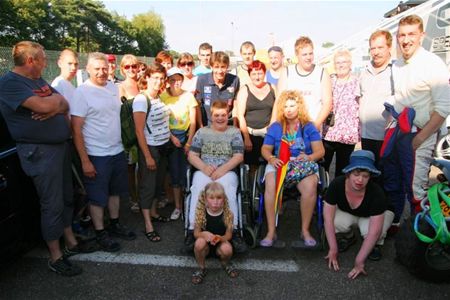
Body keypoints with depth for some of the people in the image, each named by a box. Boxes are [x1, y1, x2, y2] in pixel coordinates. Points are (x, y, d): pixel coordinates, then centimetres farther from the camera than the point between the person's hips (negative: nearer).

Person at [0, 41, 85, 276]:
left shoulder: (39, 81, 14)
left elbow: (65, 105, 10)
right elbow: (43, 105, -26)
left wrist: (53, 108, -12)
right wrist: (56, 99, -4)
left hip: (60, 146, 9)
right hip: (40, 152, -8)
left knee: (67, 198, 16)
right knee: (52, 205, -2)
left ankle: (71, 242, 31)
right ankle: (55, 257, 13)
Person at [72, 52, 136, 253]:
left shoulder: (114, 87, 6)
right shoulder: (82, 92, -13)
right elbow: (76, 129, -15)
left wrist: (121, 144, 11)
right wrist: (85, 161, -17)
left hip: (117, 151, 7)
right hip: (96, 155, -6)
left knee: (115, 191, 18)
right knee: (97, 197, 6)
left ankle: (114, 225, 35)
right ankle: (100, 234, 21)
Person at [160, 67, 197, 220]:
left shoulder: (188, 96, -2)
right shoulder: (163, 96, -2)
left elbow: (193, 121, -2)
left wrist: (189, 142, -8)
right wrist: (172, 137, -11)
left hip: (187, 136, 0)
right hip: (171, 137, 1)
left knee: (187, 172, -4)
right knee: (174, 173, 4)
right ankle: (177, 206, 14)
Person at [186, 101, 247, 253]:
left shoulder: (234, 132, 15)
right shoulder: (202, 132, 19)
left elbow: (239, 156, 5)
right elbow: (191, 155, 12)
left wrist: (223, 169, -12)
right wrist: (204, 167, -9)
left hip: (227, 172, -1)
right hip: (204, 171, 1)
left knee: (228, 191, -35)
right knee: (198, 190, -32)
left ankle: (233, 231, -30)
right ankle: (193, 229, -29)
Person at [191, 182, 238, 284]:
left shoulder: (227, 214, -18)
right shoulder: (201, 212, -17)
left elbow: (228, 235, -12)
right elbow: (196, 233, -12)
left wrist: (220, 238, -35)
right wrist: (205, 234, -35)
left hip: (220, 243, 0)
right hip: (206, 245, 0)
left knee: (227, 249, -33)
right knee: (199, 242, -33)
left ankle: (225, 264, 6)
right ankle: (201, 269, -4)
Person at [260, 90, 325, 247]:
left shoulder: (309, 127, 12)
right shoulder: (275, 127, 14)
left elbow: (320, 151, 5)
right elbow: (265, 149, 11)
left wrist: (308, 157, -17)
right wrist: (271, 159, -12)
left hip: (304, 165, 0)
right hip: (278, 164, 1)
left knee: (310, 186, -34)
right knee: (270, 186, -33)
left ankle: (305, 230, -16)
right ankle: (271, 231, -23)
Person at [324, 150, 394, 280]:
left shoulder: (376, 192, -37)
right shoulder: (336, 184, -32)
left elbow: (374, 231, -38)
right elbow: (328, 217, -29)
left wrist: (359, 261, -39)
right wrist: (333, 249, -30)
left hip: (378, 214, -2)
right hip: (347, 213, 2)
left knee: (368, 230, -35)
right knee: (336, 222, -32)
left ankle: (376, 244, 3)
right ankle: (348, 236, 5)